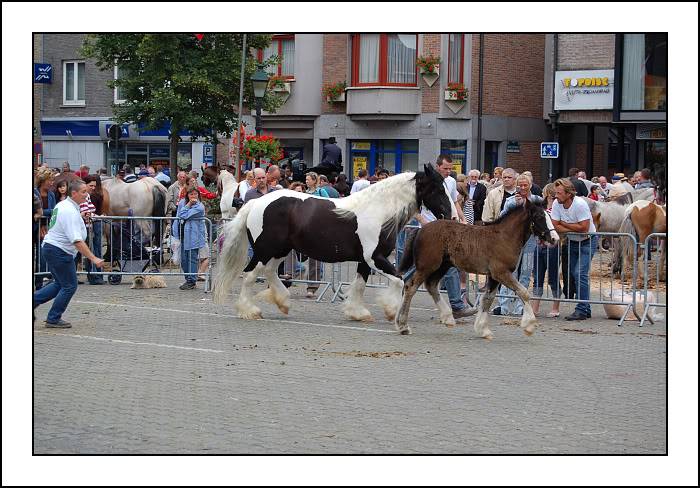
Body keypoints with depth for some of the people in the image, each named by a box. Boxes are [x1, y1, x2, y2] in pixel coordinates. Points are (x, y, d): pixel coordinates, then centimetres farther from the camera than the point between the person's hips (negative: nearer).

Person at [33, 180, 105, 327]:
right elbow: (77, 241, -29)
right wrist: (93, 258, -29)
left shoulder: (61, 205, 9)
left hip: (49, 246, 10)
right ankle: (53, 319, 7)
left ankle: (33, 300, 18)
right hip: (60, 252, -10)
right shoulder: (71, 212, -23)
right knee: (70, 286, 1)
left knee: (60, 283, 21)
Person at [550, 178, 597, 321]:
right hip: (571, 242, 7)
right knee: (571, 275, 7)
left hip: (587, 241, -7)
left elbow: (584, 228, -27)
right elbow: (557, 227, -11)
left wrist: (564, 224, -18)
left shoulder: (580, 204, -25)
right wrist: (574, 228, -22)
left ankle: (581, 310, -13)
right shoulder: (556, 204, -8)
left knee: (580, 274, -17)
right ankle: (586, 308, 18)